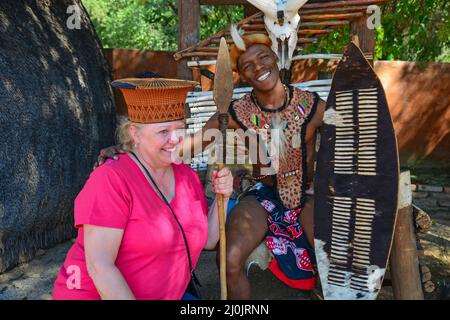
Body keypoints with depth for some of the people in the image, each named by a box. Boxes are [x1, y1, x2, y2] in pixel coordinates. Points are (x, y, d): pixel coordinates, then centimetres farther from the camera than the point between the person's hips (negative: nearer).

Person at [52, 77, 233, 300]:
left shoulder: (187, 176, 2)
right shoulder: (112, 179, -18)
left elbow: (207, 241, 7)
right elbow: (99, 266, -22)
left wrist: (222, 198, -6)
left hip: (167, 294, 5)